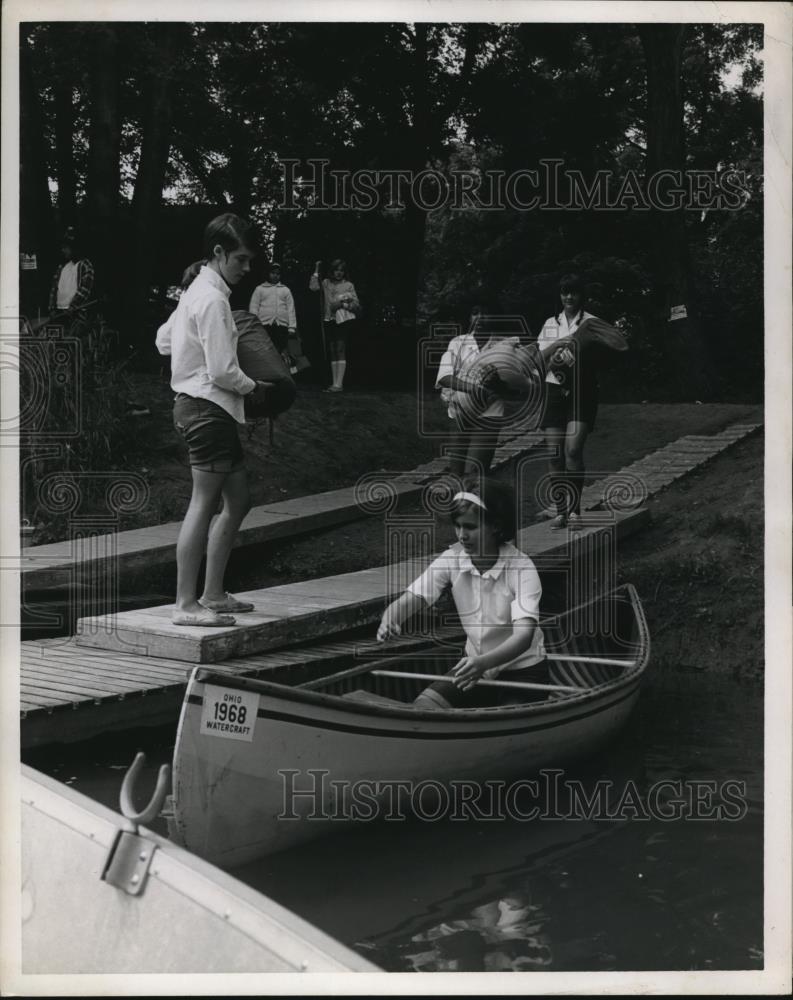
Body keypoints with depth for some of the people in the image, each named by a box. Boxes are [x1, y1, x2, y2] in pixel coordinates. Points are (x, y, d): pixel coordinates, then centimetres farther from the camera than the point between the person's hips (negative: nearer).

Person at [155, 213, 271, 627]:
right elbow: (223, 372, -19)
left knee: (238, 501, 14)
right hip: (208, 409, -11)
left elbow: (163, 340, 25)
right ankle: (186, 604, -3)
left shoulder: (196, 291, 16)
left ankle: (213, 594, 19)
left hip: (194, 404, 11)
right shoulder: (213, 299, -15)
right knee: (204, 504, -8)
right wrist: (254, 386, -3)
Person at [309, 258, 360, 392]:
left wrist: (344, 304, -13)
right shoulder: (326, 283, 12)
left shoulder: (348, 285, 4)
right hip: (329, 321, 5)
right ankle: (335, 382, 10)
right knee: (333, 352, 7)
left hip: (344, 320, -4)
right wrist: (316, 270, -2)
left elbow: (356, 305, 3)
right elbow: (313, 287, -6)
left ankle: (339, 384, -19)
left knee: (340, 350, -13)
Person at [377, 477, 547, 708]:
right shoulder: (451, 560, -9)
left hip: (523, 669, -3)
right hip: (474, 665, 3)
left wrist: (483, 662, -50)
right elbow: (412, 598, -16)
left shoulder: (521, 568, -22)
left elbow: (524, 634, -33)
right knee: (424, 706, -17)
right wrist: (389, 620, -40)